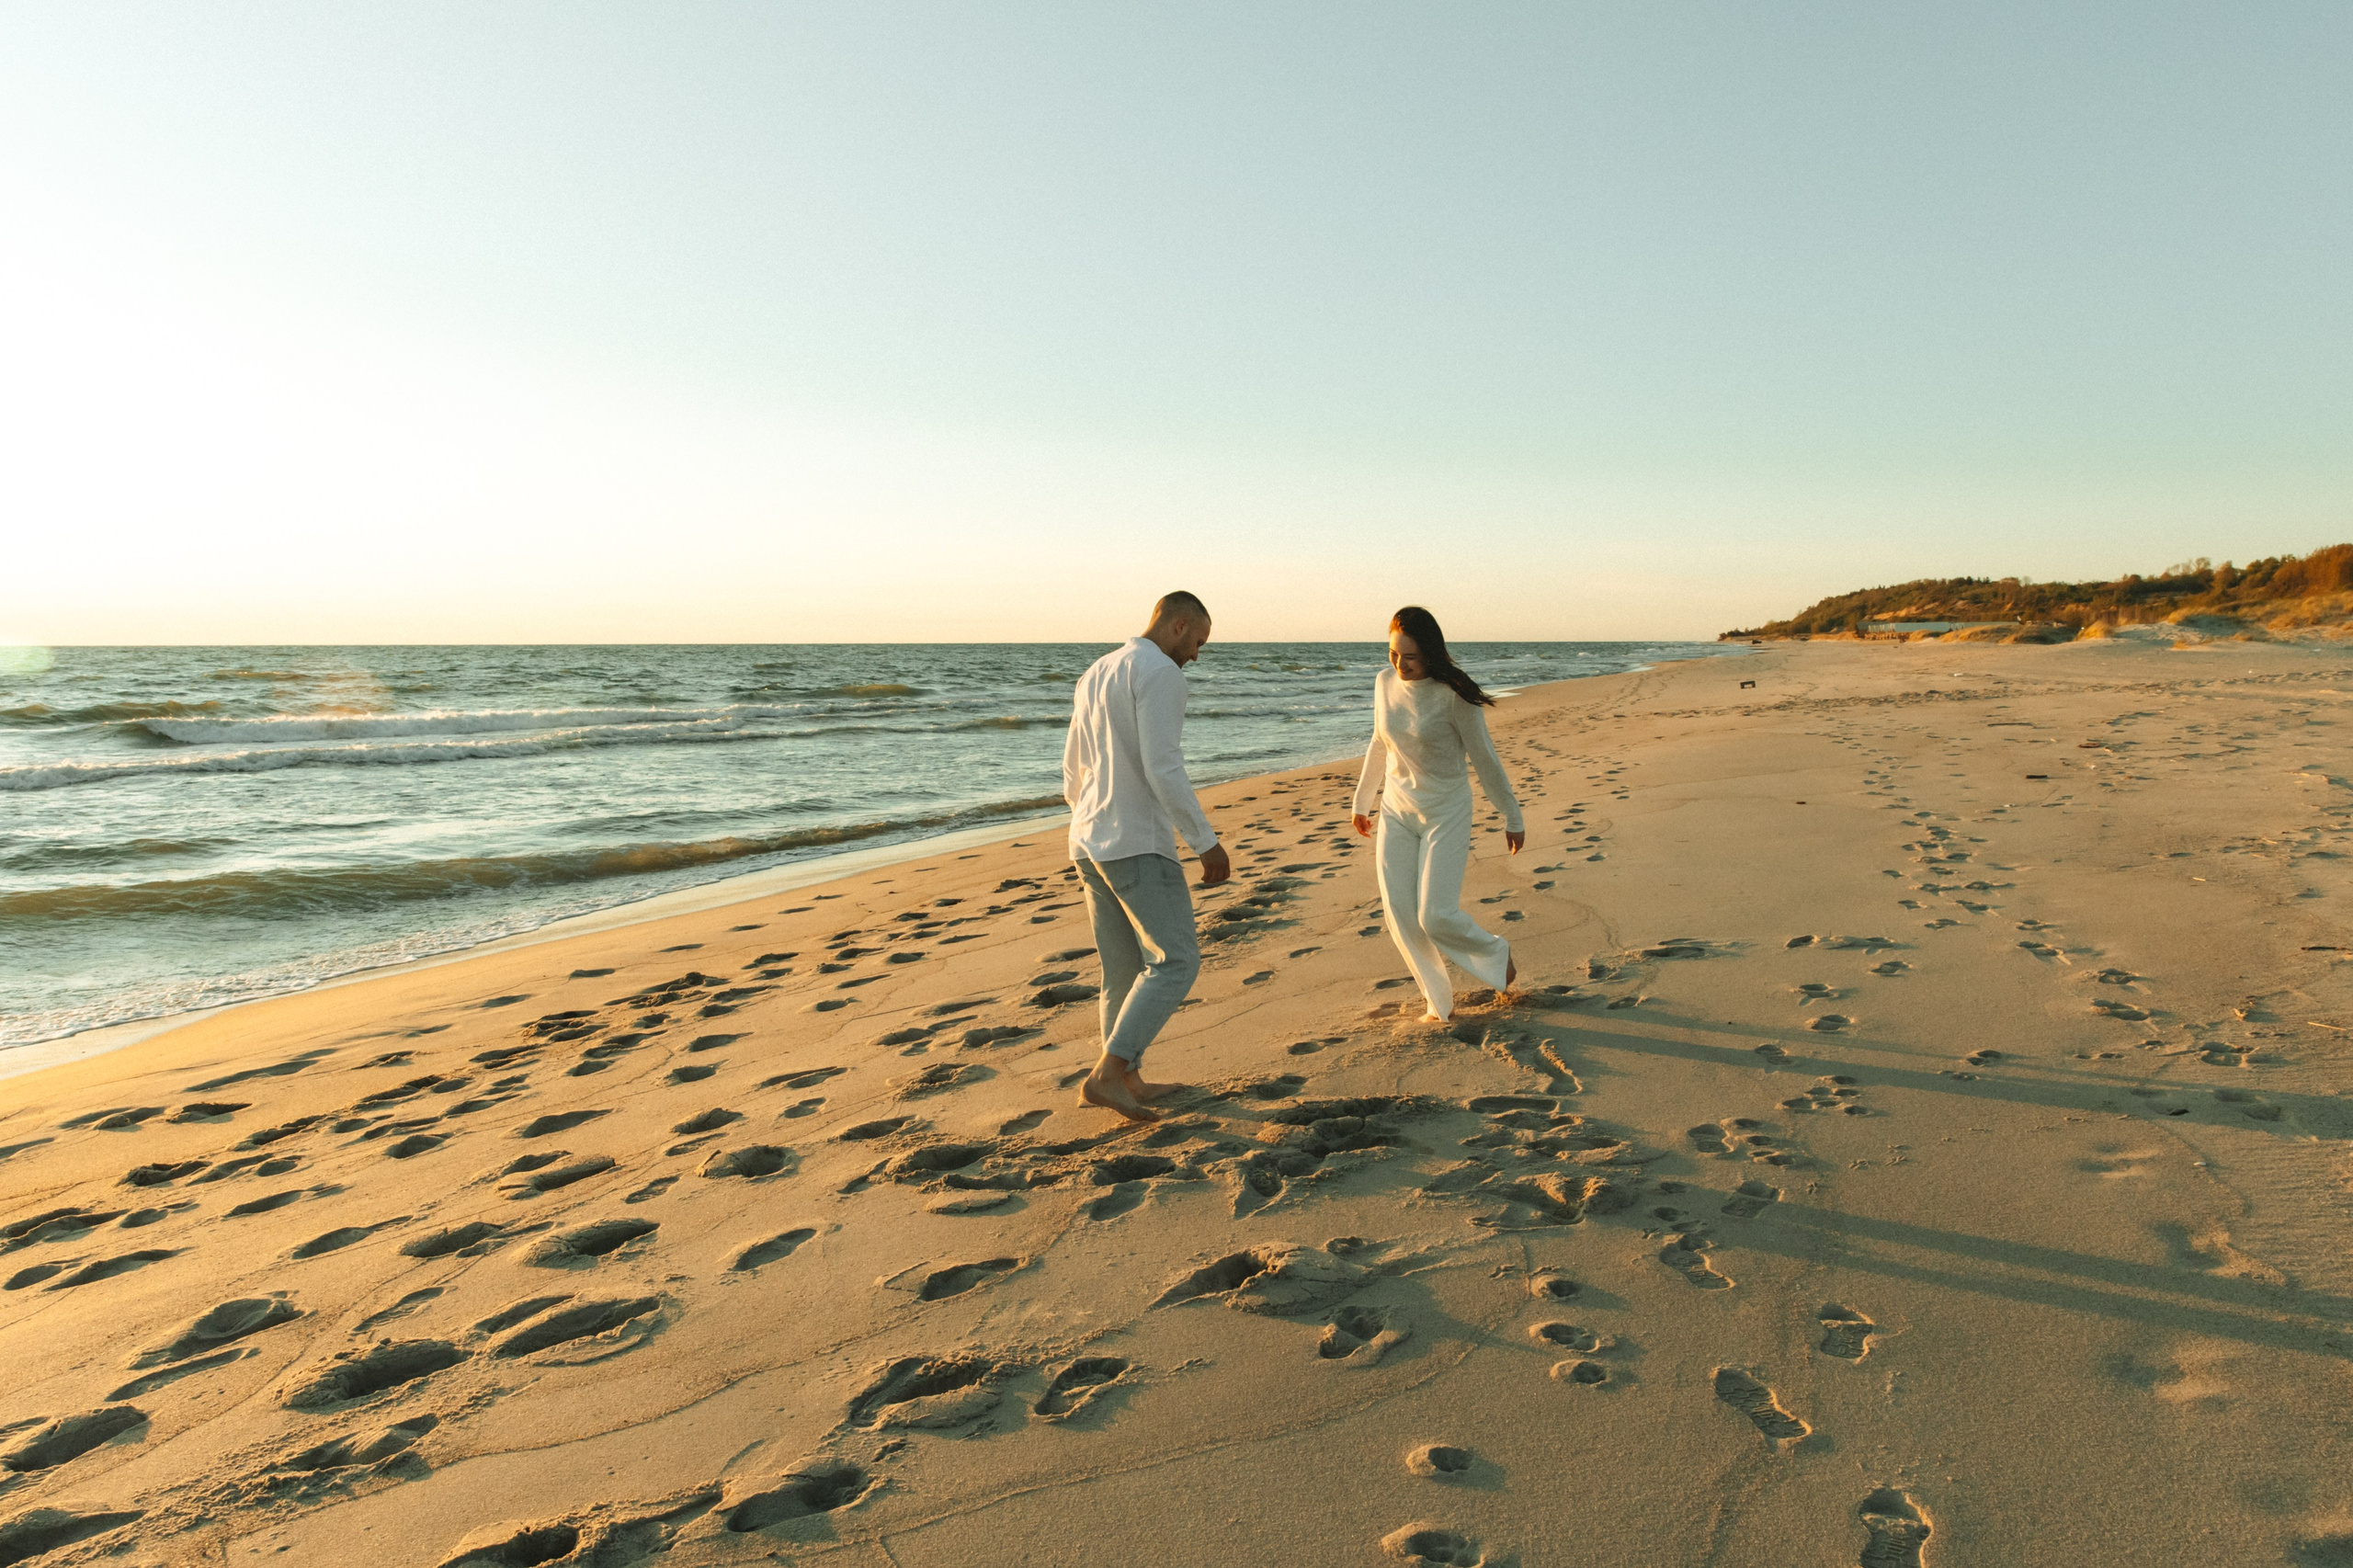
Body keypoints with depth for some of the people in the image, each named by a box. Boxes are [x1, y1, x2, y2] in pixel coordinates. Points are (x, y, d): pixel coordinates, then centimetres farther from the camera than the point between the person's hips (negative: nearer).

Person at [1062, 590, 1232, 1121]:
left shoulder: (1095, 674, 17)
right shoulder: (1160, 673, -12)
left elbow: (1074, 772, 22)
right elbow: (1163, 769, -21)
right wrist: (1207, 842, -15)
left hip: (1089, 843, 9)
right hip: (1138, 844, -9)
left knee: (1126, 968, 15)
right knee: (1175, 962, -6)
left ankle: (1129, 1080, 22)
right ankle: (1107, 1074, -11)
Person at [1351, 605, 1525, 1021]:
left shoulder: (1452, 694, -18)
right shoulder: (1385, 682, -2)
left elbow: (1484, 757, -10)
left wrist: (1513, 819, -3)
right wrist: (1362, 801, 22)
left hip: (1446, 812, -5)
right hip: (1396, 811, 5)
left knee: (1436, 916, -11)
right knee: (1400, 914, -1)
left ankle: (1496, 952, 22)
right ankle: (1439, 1002, 17)